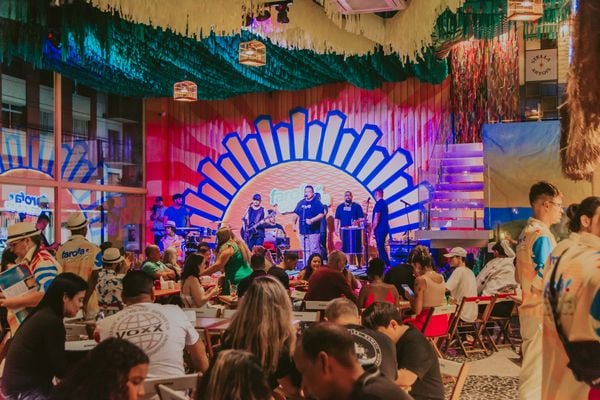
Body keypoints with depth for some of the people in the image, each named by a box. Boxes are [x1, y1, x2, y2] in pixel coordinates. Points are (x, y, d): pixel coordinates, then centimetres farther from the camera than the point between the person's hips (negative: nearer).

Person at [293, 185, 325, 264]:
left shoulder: (317, 203, -4)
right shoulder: (301, 203, 14)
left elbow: (321, 215, -14)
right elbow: (296, 214, 22)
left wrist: (311, 220, -24)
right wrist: (294, 224, 13)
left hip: (314, 231, -6)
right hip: (303, 230, 6)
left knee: (314, 250, -8)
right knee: (305, 250, 12)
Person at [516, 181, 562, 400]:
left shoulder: (526, 233, 12)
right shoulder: (542, 235, -17)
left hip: (529, 308, 9)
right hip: (542, 310, -9)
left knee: (532, 367, 18)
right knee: (536, 372, -3)